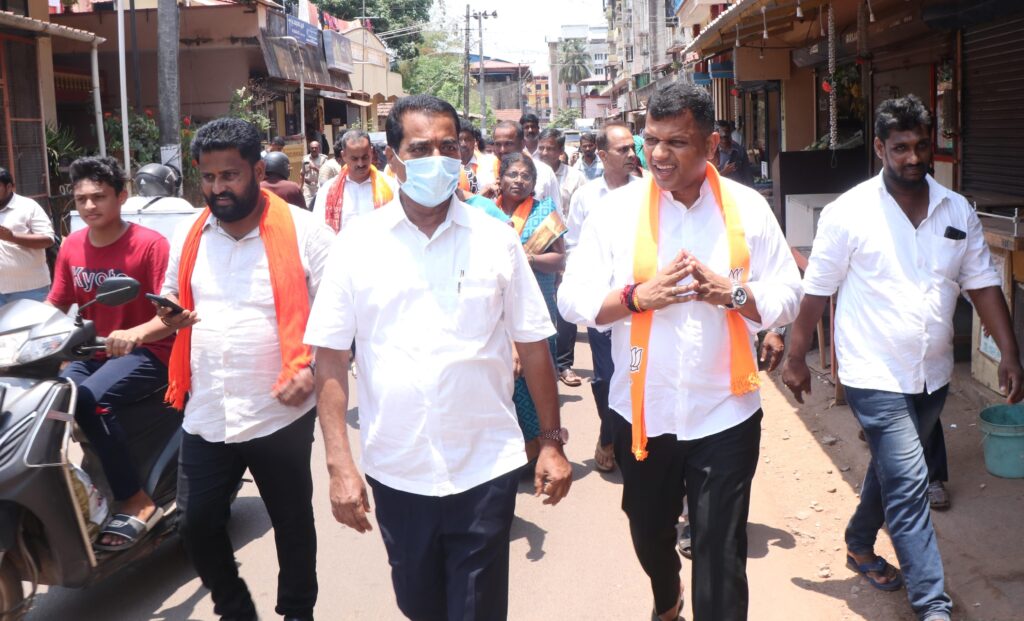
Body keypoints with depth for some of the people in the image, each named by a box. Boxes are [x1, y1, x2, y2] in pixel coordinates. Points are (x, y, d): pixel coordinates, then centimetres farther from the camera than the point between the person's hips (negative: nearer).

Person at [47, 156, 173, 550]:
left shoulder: (150, 244, -13)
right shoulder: (71, 247, 7)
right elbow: (54, 307, 11)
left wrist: (134, 334, -38)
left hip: (147, 353, -6)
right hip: (93, 353, 6)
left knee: (89, 399, -31)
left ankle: (136, 503, -23)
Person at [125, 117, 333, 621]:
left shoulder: (302, 231, -8)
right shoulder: (189, 236, 7)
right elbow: (172, 305, 20)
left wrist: (312, 368, -21)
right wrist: (144, 331, -1)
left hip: (279, 414, -4)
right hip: (205, 415, 4)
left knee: (292, 525, 13)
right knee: (197, 525, 11)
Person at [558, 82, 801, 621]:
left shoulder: (747, 208, -2)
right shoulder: (617, 209, -3)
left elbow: (788, 298, -1)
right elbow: (572, 299, -6)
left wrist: (731, 292, -19)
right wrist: (638, 296, -21)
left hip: (725, 414, -2)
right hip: (641, 411, 2)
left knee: (721, 556, 3)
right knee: (649, 531, 24)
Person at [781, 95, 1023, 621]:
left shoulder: (958, 211, 2)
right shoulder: (849, 213, -10)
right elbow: (816, 290, -6)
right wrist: (796, 358, -3)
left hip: (932, 376, 6)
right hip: (875, 376, -5)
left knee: (892, 468, 22)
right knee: (909, 485, -8)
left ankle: (860, 544, 45)